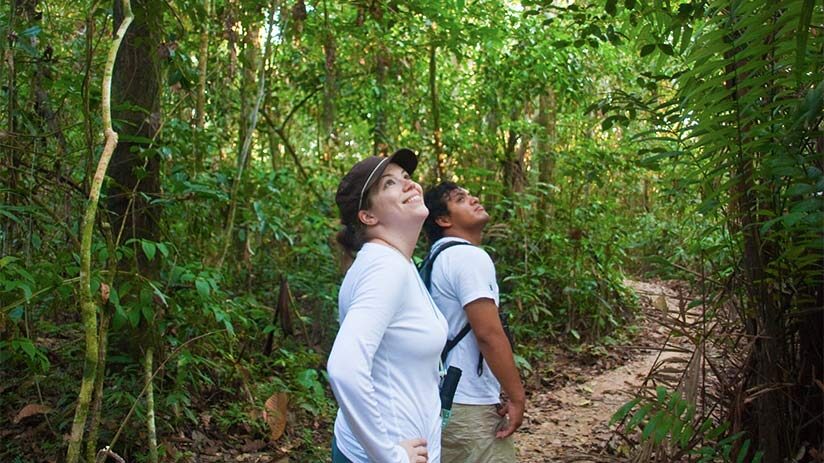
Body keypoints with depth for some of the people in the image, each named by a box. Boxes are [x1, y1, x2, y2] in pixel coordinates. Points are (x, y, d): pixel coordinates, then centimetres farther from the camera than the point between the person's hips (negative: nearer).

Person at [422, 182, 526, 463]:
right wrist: (517, 396, -15)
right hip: (469, 406, -9)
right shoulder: (470, 257, -16)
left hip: (444, 399, 9)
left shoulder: (438, 259, 14)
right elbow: (489, 334, -22)